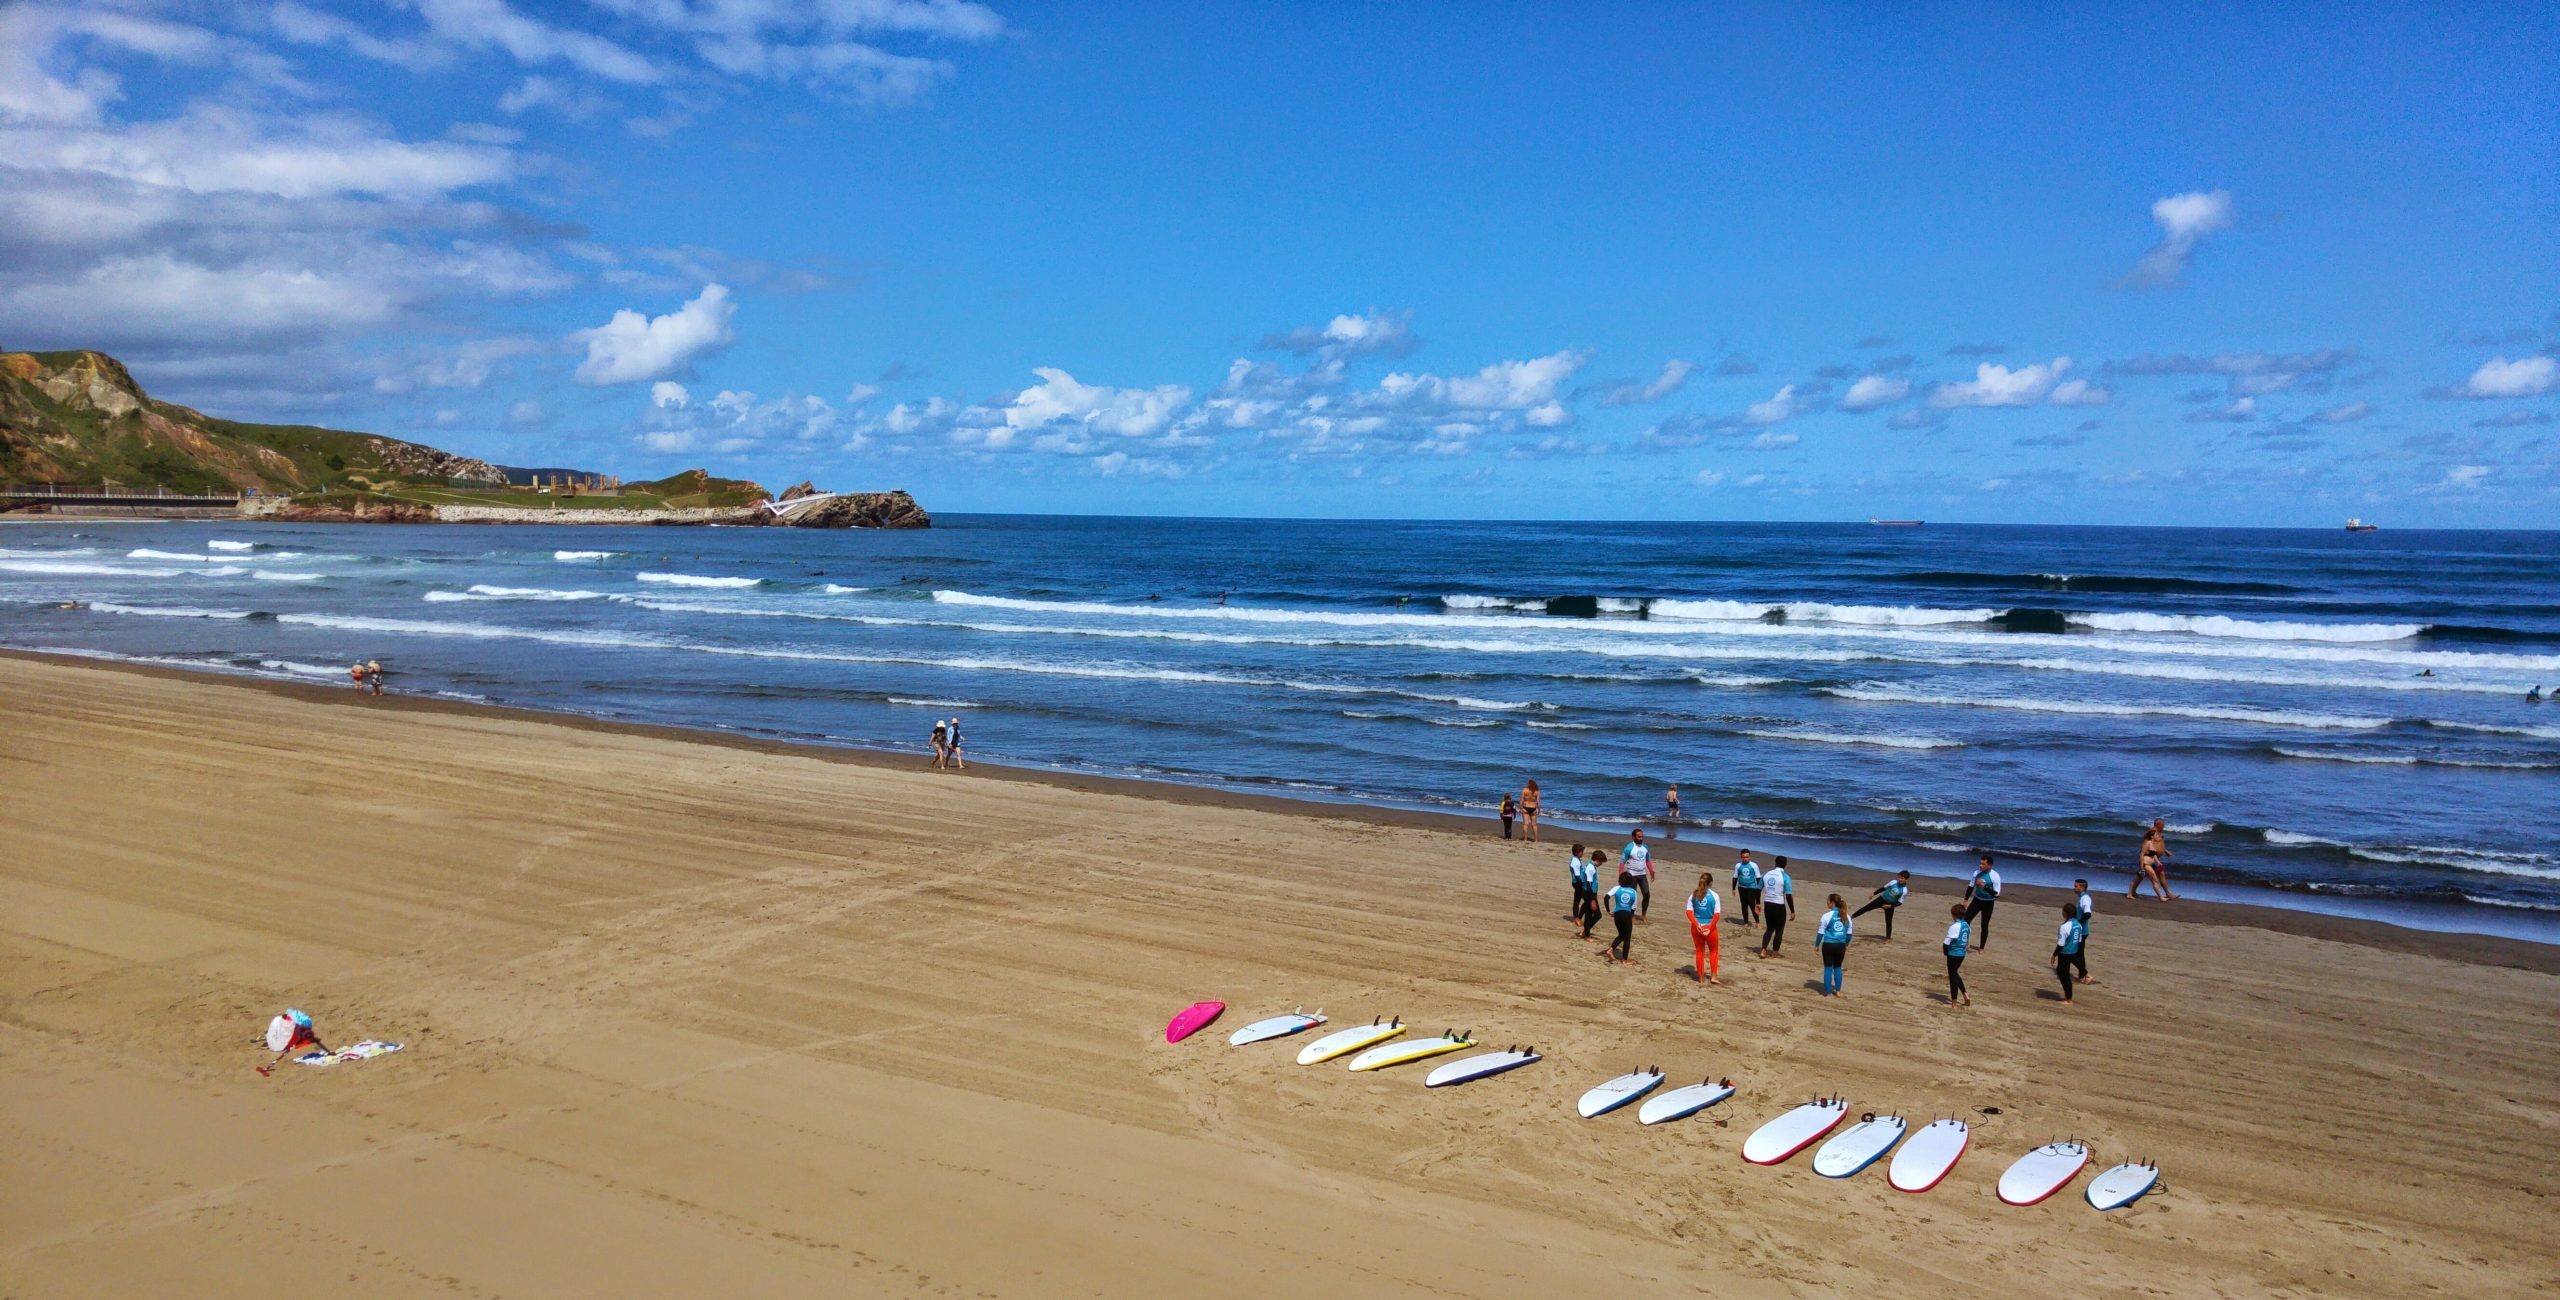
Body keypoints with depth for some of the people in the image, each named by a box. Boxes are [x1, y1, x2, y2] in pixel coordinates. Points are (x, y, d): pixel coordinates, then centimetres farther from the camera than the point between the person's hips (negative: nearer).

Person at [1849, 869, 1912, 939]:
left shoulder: (1904, 890, -19)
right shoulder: (1894, 882, -11)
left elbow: (1900, 902, -12)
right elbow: (1883, 888, 3)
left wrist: (1890, 906, -19)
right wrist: (1873, 894, 7)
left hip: (1890, 905, -3)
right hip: (1882, 899, 3)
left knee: (1888, 922, 4)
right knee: (1865, 908, -1)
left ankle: (1888, 938, 16)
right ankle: (1851, 916, 7)